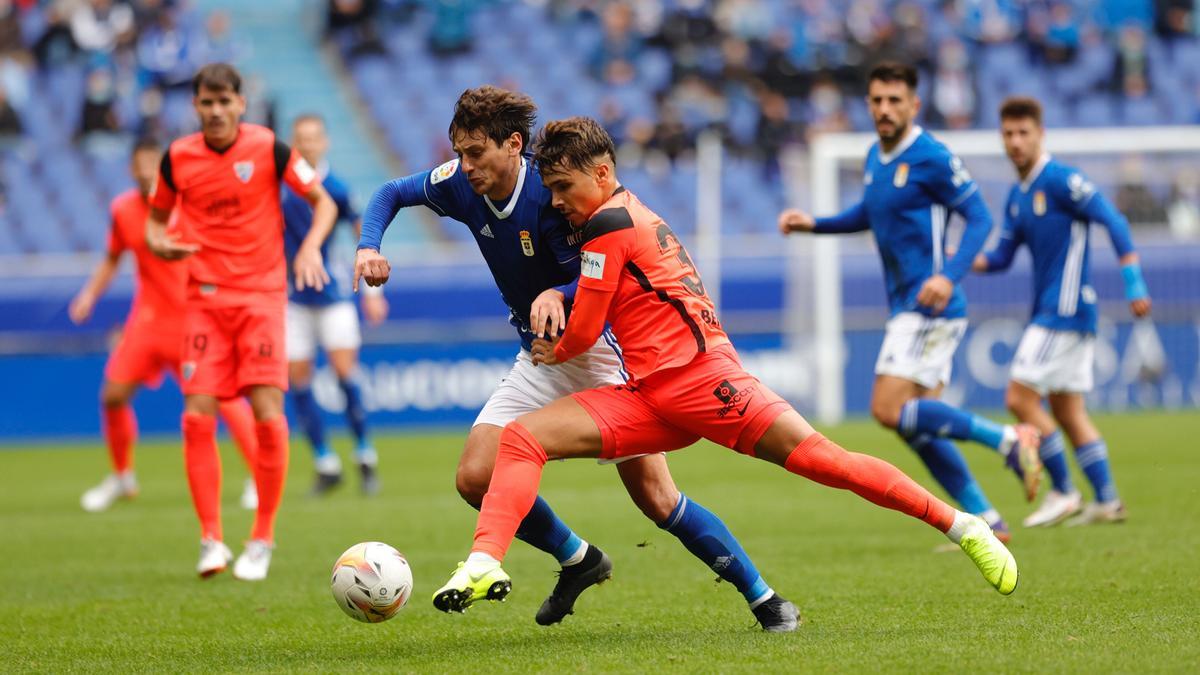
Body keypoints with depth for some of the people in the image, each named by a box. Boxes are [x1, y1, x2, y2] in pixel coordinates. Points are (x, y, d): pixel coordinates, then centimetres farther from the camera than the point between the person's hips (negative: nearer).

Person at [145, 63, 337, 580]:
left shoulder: (268, 148, -4)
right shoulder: (178, 158, 3)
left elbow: (323, 201, 3)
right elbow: (157, 217, 18)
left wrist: (311, 246, -15)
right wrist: (158, 243, -5)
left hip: (262, 295, -2)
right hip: (206, 299, 2)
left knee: (267, 413, -11)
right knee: (198, 416, -9)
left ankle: (262, 540, 1)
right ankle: (211, 540, -1)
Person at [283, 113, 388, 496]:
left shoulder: (336, 189, -7)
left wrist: (373, 290, -4)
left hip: (333, 293, -3)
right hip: (294, 296, 3)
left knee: (344, 370, -12)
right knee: (298, 378, -2)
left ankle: (365, 457, 1)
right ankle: (325, 464, 7)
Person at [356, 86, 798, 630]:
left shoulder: (551, 193, -24)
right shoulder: (461, 185, -7)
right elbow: (391, 194, 10)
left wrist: (557, 295, -42)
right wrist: (369, 247, -8)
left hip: (600, 355, -7)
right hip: (540, 361, 7)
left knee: (656, 499, -11)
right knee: (476, 479, -6)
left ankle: (763, 598, 1)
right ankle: (578, 561, 16)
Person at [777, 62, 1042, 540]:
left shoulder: (931, 158, -12)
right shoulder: (875, 157, 13)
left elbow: (979, 218, -14)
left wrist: (949, 276, -27)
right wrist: (813, 224, 16)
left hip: (930, 307, -9)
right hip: (906, 308, 9)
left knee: (889, 409, -17)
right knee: (919, 424, 6)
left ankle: (1007, 440, -12)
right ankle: (986, 521, 10)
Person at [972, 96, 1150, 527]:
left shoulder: (1061, 180, -11)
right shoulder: (1017, 196, 15)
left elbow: (1113, 221, -15)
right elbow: (1000, 258, 18)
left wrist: (1135, 284, -21)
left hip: (1065, 309, -9)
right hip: (1047, 310, 9)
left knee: (1020, 398, -11)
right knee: (1067, 411, 9)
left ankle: (1063, 492, -3)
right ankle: (1107, 502, 11)